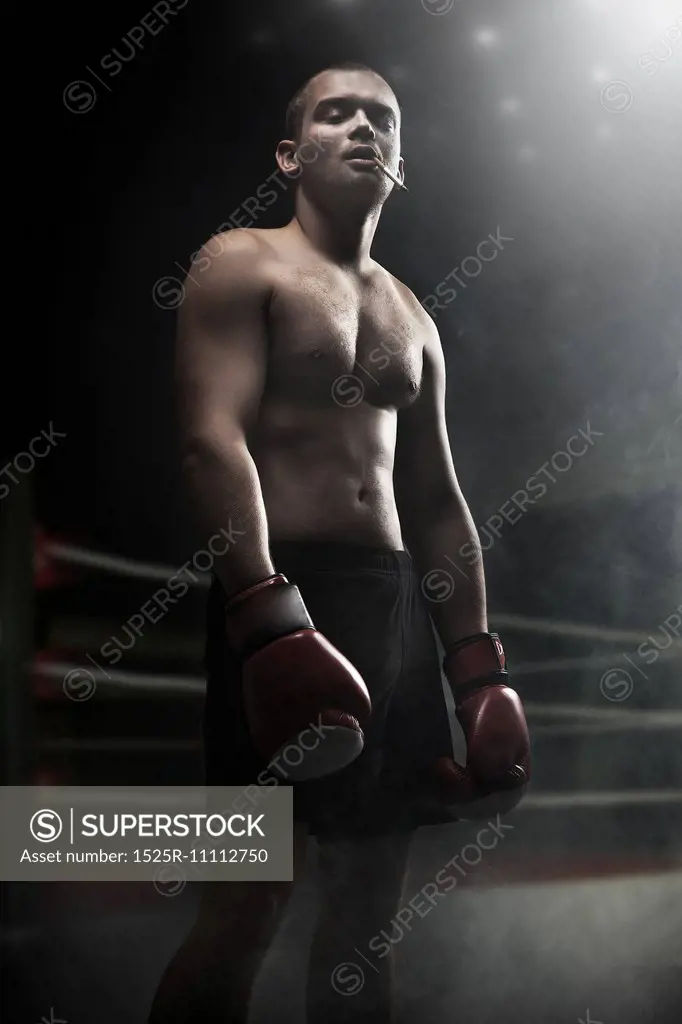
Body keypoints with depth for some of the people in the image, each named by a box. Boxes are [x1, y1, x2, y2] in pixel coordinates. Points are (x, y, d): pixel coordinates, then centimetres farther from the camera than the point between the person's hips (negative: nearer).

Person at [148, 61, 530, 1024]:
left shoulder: (410, 318, 22)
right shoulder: (243, 265, 2)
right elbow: (214, 439, -13)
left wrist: (479, 666, 13)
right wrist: (267, 618, -26)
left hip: (396, 603, 7)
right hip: (281, 594, -6)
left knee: (371, 901, 8)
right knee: (250, 903, -9)